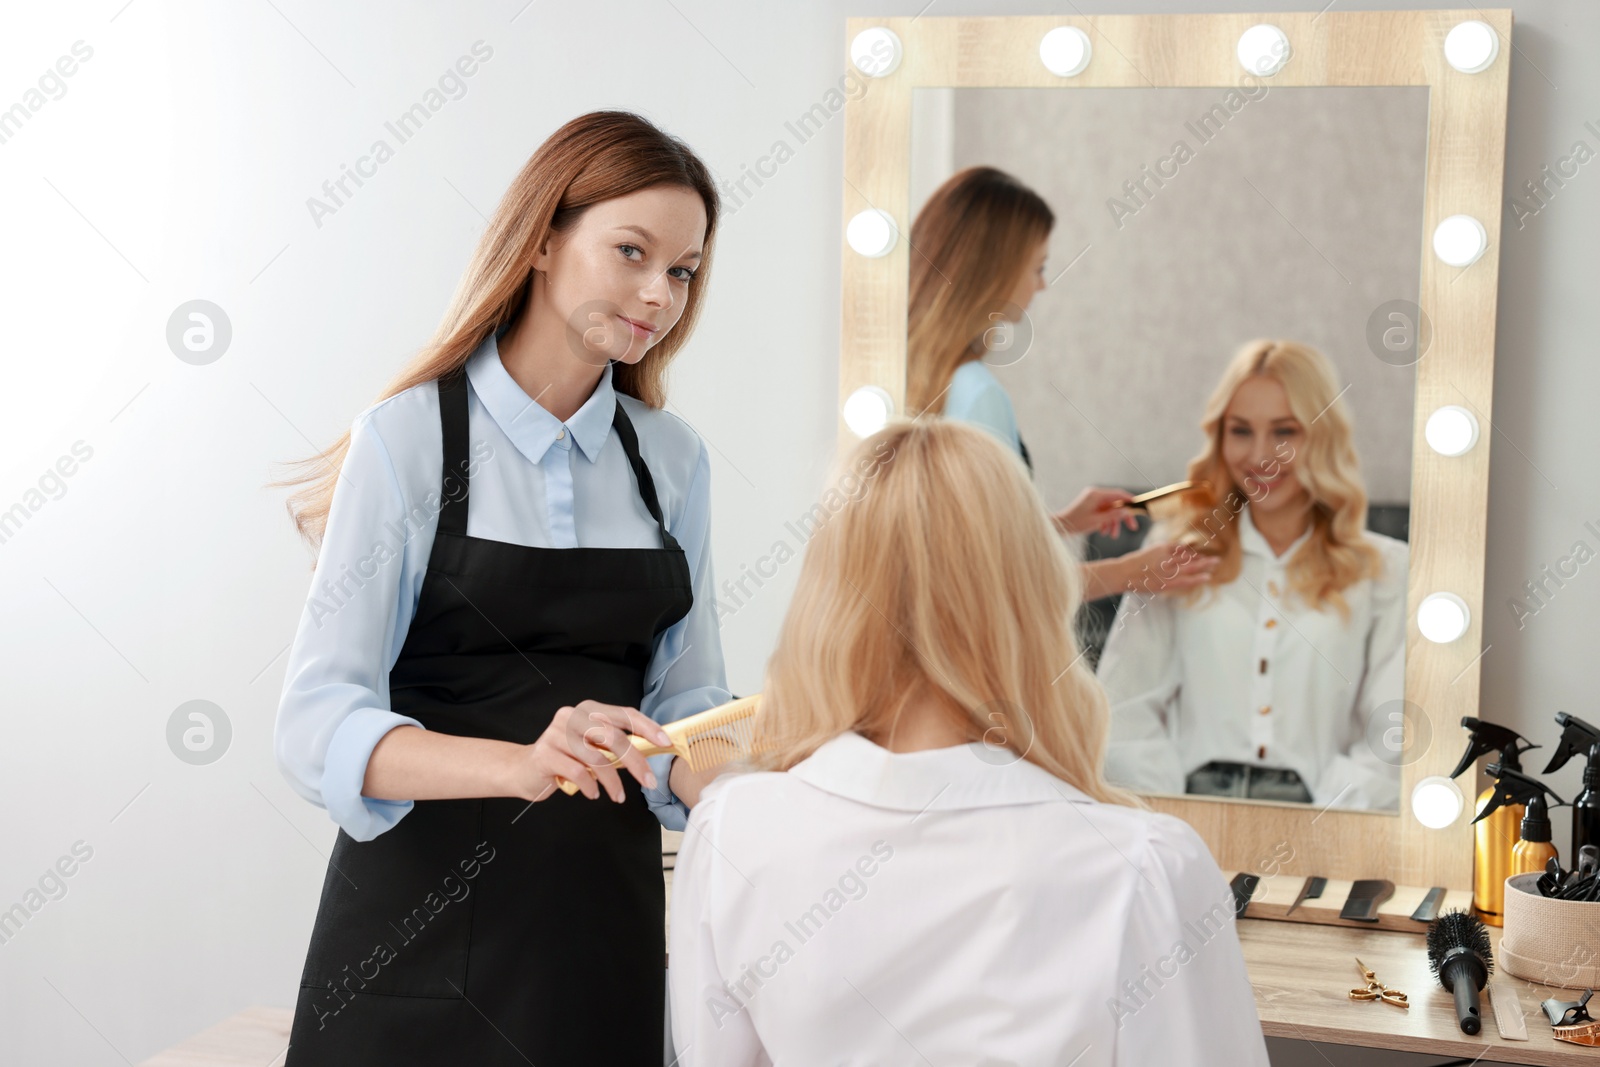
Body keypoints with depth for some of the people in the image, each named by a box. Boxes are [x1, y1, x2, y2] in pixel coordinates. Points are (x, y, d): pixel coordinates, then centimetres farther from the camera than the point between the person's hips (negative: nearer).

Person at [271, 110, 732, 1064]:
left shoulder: (673, 458, 4)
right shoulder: (409, 438, -10)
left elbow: (685, 700, 6)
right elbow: (319, 723, -17)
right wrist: (523, 763, -32)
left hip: (609, 912, 4)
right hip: (423, 930, -4)